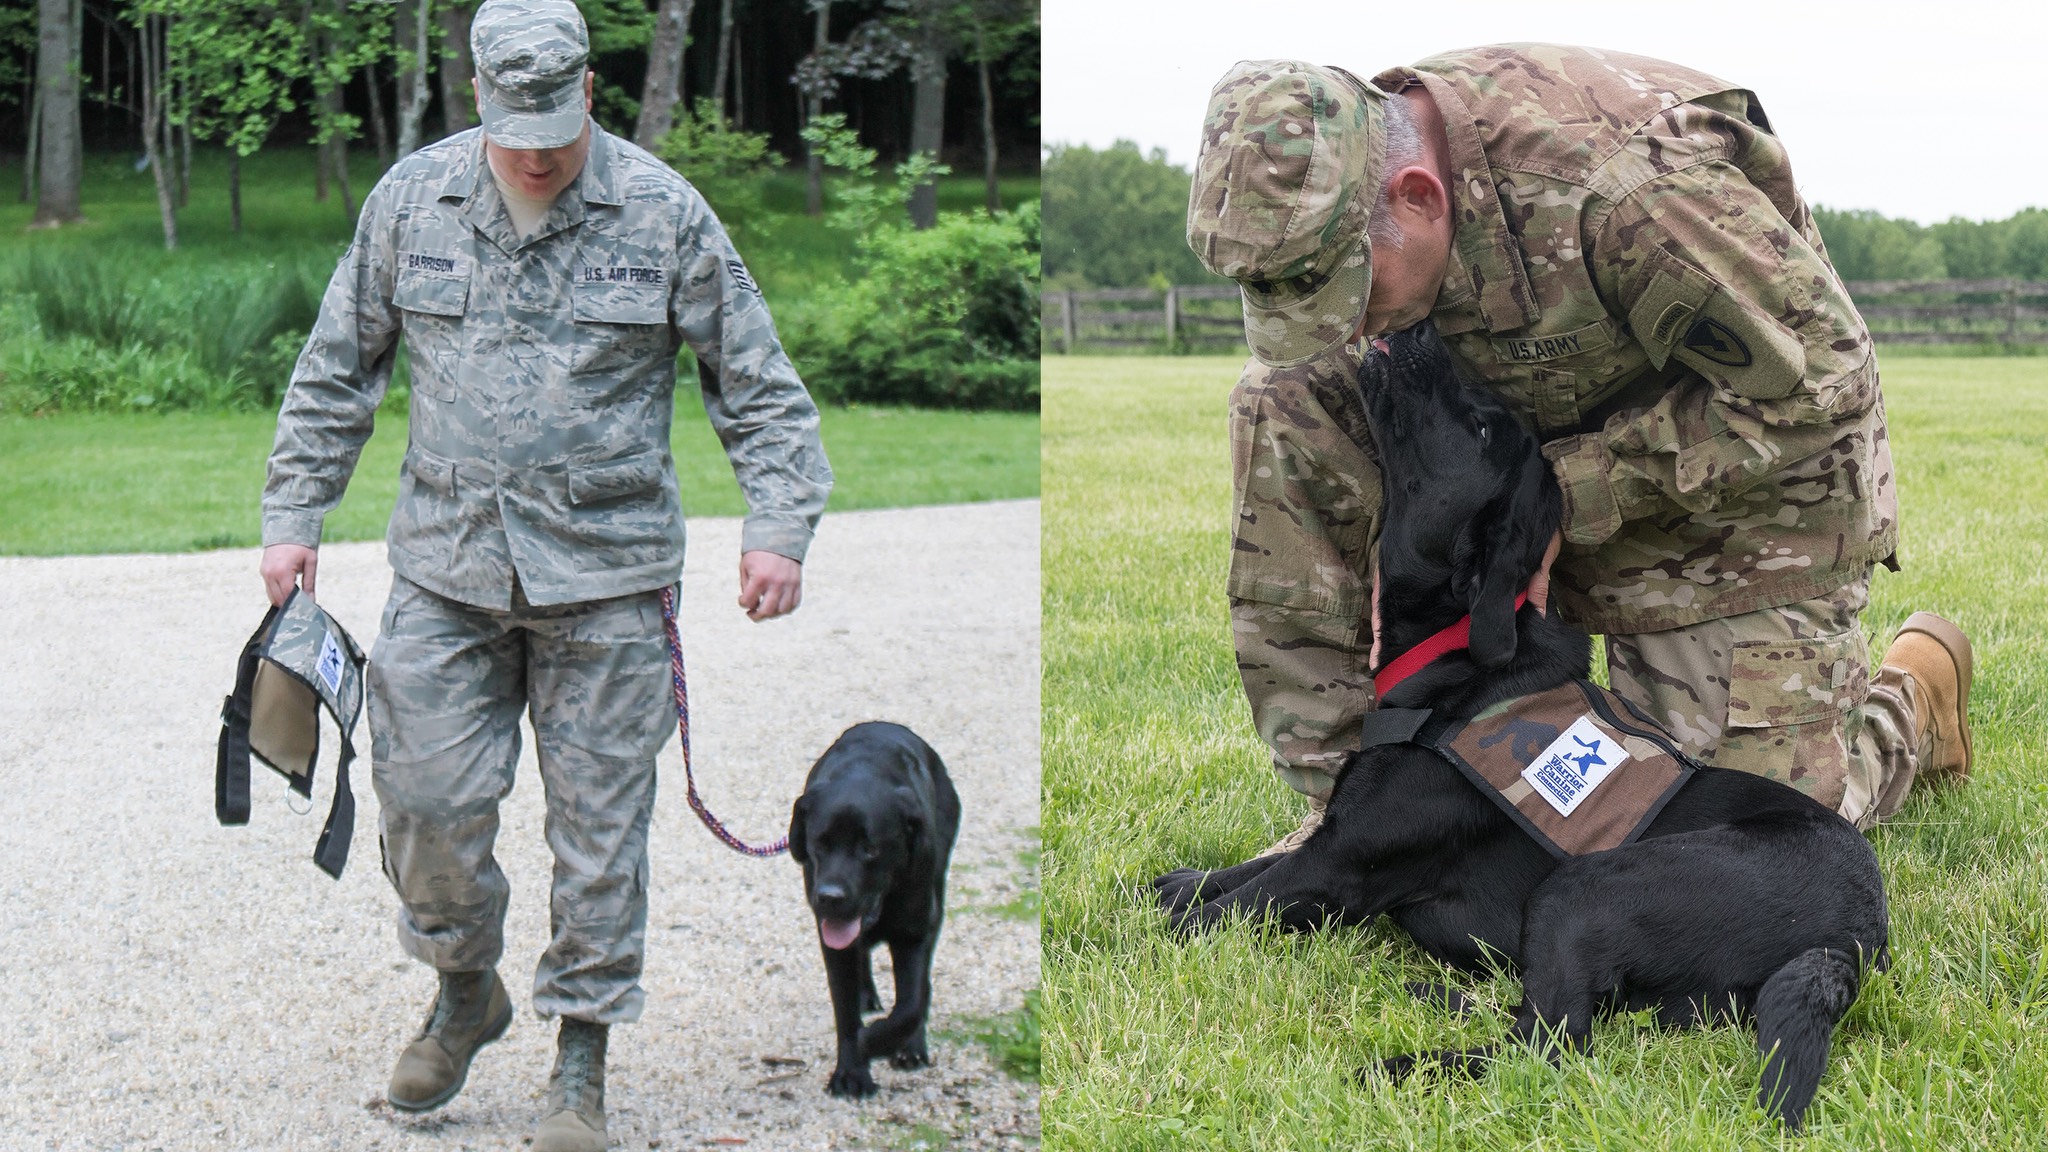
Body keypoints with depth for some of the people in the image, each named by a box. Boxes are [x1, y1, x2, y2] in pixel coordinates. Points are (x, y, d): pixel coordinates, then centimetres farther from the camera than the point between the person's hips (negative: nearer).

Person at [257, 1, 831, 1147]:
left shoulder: (662, 211, -4)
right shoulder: (412, 198, 2)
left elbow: (760, 386, 1)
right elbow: (337, 373, 12)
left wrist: (779, 528, -10)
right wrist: (293, 518, 8)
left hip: (605, 574, -2)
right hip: (448, 566, 2)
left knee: (600, 817, 2)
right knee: (428, 794, 0)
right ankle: (467, 990, 28)